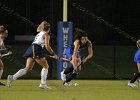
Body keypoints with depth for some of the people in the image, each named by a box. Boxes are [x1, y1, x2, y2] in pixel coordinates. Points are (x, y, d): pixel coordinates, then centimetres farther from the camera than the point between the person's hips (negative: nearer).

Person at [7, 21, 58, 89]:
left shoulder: (39, 34, 31)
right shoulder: (46, 34, 6)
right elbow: (47, 46, -5)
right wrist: (53, 54, 4)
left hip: (30, 50, 7)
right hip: (36, 50, -7)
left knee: (28, 68, -2)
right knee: (46, 66, 7)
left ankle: (12, 77, -20)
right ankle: (43, 84, 0)